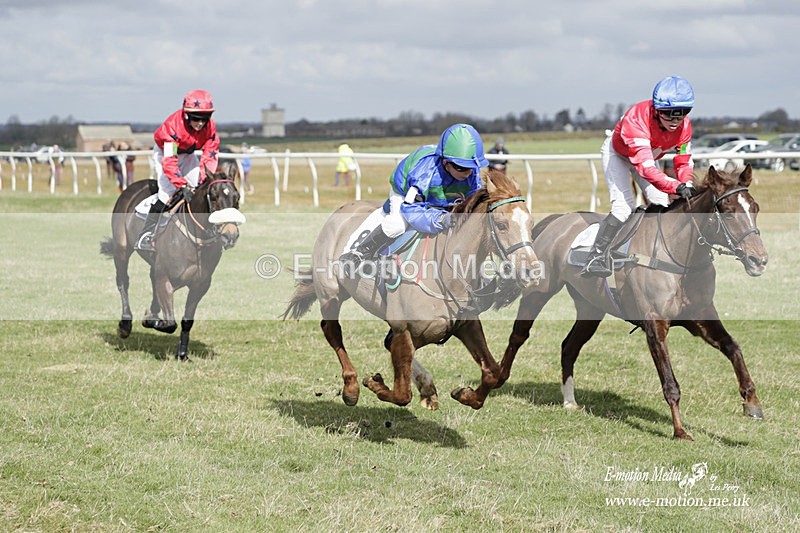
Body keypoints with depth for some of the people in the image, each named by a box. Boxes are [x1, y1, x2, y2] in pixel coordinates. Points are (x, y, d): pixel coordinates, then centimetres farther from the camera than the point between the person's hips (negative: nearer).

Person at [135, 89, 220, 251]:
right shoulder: (174, 126, -37)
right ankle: (145, 236, -24)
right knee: (168, 190, -22)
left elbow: (210, 155, -17)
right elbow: (169, 160, -41)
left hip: (187, 155, 6)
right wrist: (183, 185, -47)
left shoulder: (210, 128, -21)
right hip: (165, 152, -6)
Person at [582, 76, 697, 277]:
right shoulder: (636, 120, -46)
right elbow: (646, 167, -54)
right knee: (623, 207, -21)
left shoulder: (684, 125, -26)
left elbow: (684, 162, -14)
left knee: (661, 205, -2)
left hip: (648, 153, 6)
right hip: (618, 153, -6)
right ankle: (596, 257, -16)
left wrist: (687, 186, -35)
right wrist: (677, 187, -65)